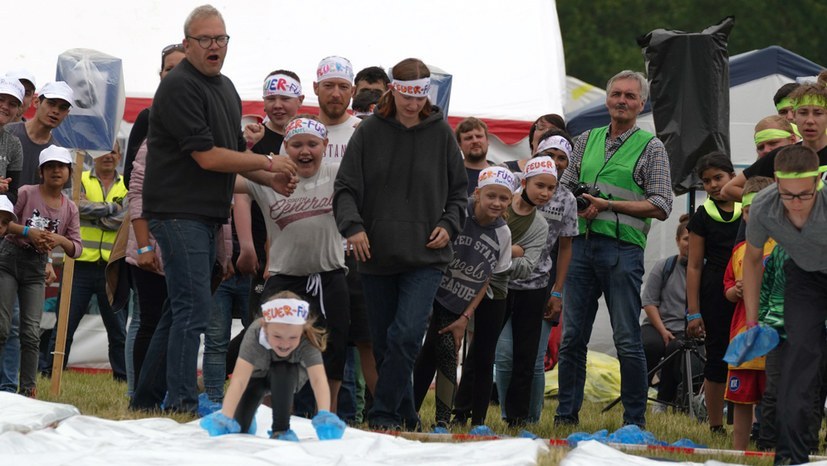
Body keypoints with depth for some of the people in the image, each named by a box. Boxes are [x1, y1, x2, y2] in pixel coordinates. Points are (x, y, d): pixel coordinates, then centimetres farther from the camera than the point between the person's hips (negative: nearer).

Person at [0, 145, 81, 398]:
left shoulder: (70, 208, 6)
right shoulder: (26, 193, -5)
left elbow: (76, 249, 5)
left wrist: (61, 240, -15)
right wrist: (27, 232, -22)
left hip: (37, 267, 3)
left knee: (31, 333, -1)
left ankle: (28, 389, 1)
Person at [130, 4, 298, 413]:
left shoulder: (225, 88, 17)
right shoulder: (180, 86, -14)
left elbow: (235, 152, 23)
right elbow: (207, 156, -19)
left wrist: (271, 179, 5)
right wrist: (269, 164, -11)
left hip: (207, 215, 9)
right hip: (178, 211, -9)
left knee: (182, 308, 11)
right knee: (193, 307, -12)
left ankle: (146, 397, 17)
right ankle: (181, 402, -12)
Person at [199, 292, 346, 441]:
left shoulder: (307, 341, -38)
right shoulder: (255, 334, -39)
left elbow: (318, 379, -47)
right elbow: (239, 380, -47)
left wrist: (324, 415, -65)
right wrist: (225, 417, -60)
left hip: (289, 377, -1)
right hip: (257, 375, 1)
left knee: (281, 370, -35)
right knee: (238, 428, -12)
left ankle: (281, 429, -18)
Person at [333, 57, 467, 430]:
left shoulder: (440, 133, 4)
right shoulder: (369, 132, 2)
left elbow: (458, 190, 14)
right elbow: (346, 188, 2)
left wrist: (449, 225, -3)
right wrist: (353, 225, -15)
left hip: (426, 257, -2)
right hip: (377, 256, 2)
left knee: (406, 335, -17)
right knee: (383, 341, 6)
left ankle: (383, 414, -13)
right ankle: (406, 418, 18)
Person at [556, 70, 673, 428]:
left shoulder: (651, 148, 3)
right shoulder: (587, 141, 17)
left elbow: (661, 207, -3)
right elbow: (565, 187, 19)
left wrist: (609, 205, -11)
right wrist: (580, 207, -3)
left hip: (623, 249, -4)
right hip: (581, 246, 4)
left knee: (627, 341, -4)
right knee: (572, 336, 5)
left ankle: (635, 420, 2)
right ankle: (567, 413, 11)